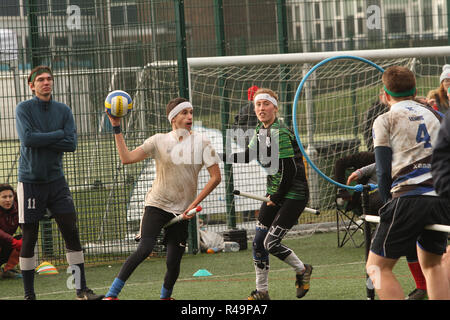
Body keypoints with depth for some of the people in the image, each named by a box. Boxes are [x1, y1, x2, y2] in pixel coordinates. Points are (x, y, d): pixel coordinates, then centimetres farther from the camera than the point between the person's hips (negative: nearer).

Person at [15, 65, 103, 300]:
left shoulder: (63, 111, 7)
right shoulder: (24, 109, -3)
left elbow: (71, 144, -5)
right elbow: (27, 138, -18)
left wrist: (42, 141, -12)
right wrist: (58, 135, -10)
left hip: (56, 180, 3)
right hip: (30, 181, -3)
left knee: (71, 233, -3)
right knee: (29, 239, 0)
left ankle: (81, 290, 1)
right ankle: (29, 294, 9)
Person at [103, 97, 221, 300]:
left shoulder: (201, 142, 0)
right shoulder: (159, 141, 1)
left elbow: (215, 177, -1)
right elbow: (126, 158, -4)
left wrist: (194, 204, -6)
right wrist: (116, 128, -8)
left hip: (181, 211, 1)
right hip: (157, 205, -1)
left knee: (173, 262, -3)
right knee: (145, 249, -21)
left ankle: (165, 297, 26)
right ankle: (111, 294, -18)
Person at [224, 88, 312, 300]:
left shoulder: (280, 133, -21)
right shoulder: (260, 131, 6)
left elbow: (289, 171, -21)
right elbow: (249, 156, 22)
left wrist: (277, 197, -12)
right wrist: (220, 157, 17)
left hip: (293, 195, -8)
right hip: (274, 194, 8)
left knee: (271, 243, -11)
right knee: (258, 242, 4)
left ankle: (302, 270, 15)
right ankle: (261, 291, 15)